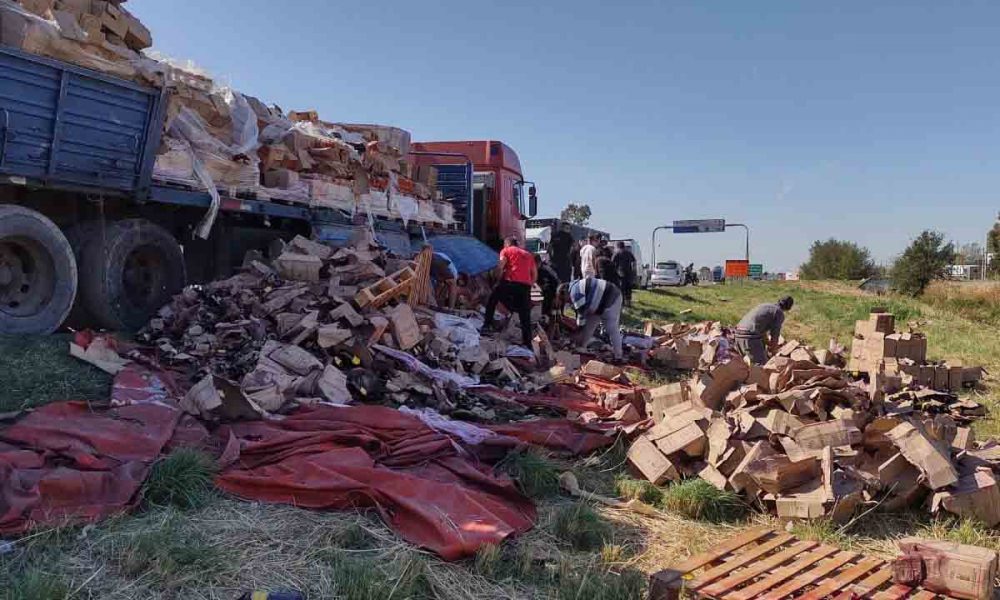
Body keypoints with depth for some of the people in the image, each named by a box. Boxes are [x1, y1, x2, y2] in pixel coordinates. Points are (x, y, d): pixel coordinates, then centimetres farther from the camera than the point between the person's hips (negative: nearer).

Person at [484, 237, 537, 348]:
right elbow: (535, 275, 21)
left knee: (492, 299, 21)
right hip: (526, 285, 4)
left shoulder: (506, 251, 13)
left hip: (510, 282, -3)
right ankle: (528, 344, 5)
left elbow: (500, 267, -3)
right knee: (525, 317, 7)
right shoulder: (528, 254, 27)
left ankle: (488, 324, 13)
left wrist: (500, 280, 8)